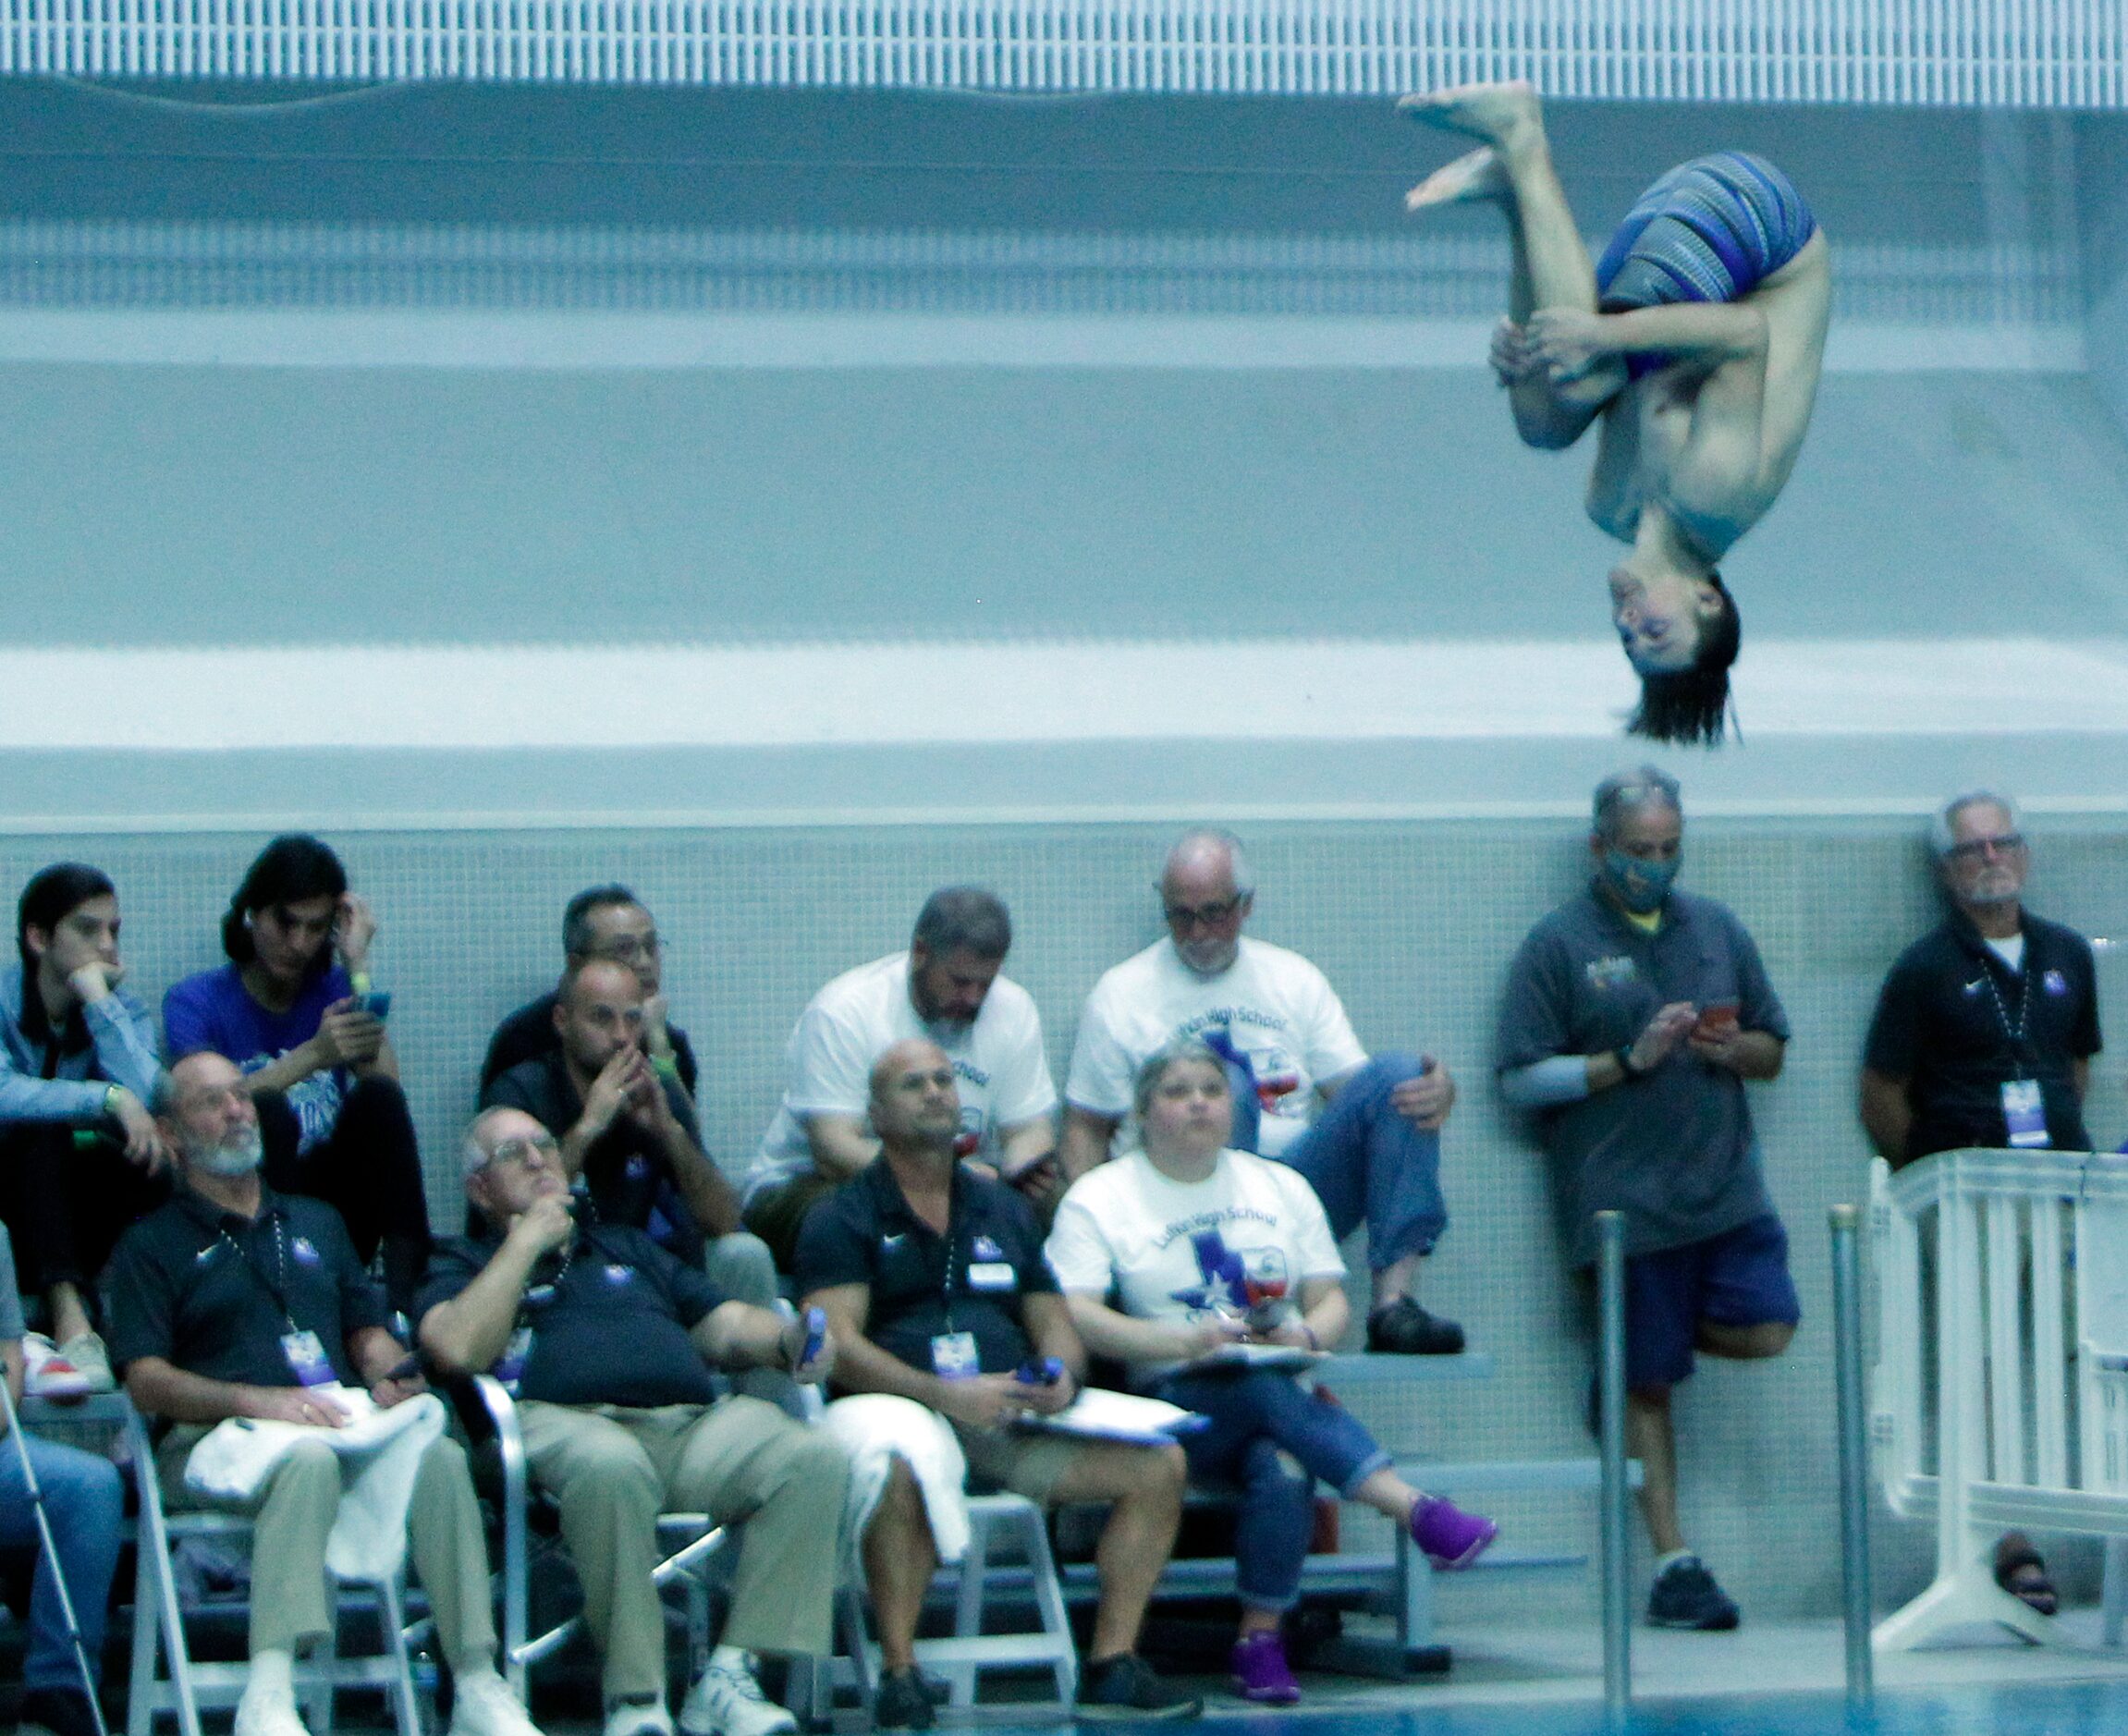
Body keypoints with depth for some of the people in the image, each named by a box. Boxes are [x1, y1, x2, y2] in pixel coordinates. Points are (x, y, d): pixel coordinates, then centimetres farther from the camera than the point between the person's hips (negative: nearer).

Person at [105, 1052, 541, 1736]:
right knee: (307, 1458, -40)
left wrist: (387, 1379, -2)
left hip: (342, 1423, 4)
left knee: (440, 1456, -29)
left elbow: (369, 1331, 24)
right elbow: (146, 1381, -1)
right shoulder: (153, 1243, 12)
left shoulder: (316, 1223, 30)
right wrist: (257, 1400, -17)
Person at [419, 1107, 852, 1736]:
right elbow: (460, 1349, -1)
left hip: (697, 1423, 5)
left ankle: (727, 1679, -27)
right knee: (610, 1468, -42)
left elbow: (722, 1324, 27)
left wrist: (786, 1340, 4)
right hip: (569, 1421, -5)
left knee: (812, 1461, -25)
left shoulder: (626, 1248, 37)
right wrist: (525, 1243, 7)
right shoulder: (463, 1265, 23)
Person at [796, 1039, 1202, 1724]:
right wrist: (946, 1393, -24)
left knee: (1158, 1466, -13)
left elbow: (1053, 1321, 20)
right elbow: (838, 1345, -9)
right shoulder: (843, 1218, 5)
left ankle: (1112, 1667, -9)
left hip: (1014, 1419, 6)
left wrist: (1061, 1375, -6)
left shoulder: (1003, 1210, 23)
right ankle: (898, 1672, -33)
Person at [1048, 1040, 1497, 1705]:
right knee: (1270, 1393, -36)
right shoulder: (1099, 1198, 7)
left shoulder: (1279, 1187, 21)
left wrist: (1306, 1336, -8)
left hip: (1287, 1389, 3)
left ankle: (1260, 1640, -26)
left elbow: (1332, 1301, 17)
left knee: (1283, 1466, -34)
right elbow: (1075, 1317, -8)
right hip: (1177, 1404, -3)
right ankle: (1419, 1512, -46)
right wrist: (1183, 1342, -21)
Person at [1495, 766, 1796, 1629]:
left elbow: (1773, 1048, 21)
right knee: (1648, 1384, 0)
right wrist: (1631, 1060, -13)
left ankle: (1647, 1341, 16)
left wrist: (1734, 1049, -2)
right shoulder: (1559, 944, 2)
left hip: (1724, 1182, 4)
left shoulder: (1716, 929, 16)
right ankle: (1673, 1564, 7)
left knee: (1764, 1327, -14)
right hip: (1622, 1196, -4)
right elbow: (1523, 1079, -3)